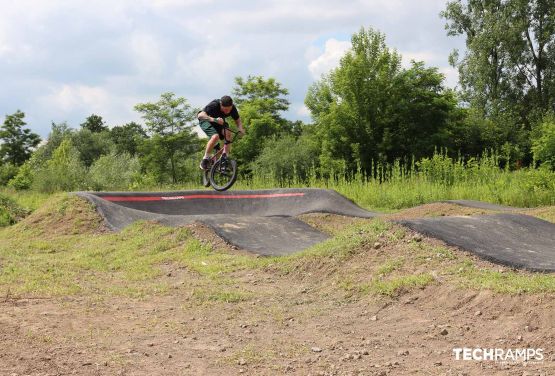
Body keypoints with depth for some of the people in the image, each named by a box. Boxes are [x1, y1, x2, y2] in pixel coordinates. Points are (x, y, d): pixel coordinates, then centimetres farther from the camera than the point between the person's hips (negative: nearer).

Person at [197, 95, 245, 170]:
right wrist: (214, 119, -61)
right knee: (215, 136, -33)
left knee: (228, 133, -27)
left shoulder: (233, 108, -21)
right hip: (206, 121, -5)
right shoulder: (214, 105, -36)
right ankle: (205, 159, -16)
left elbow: (237, 120, -4)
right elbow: (200, 115, -46)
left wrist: (240, 128, -27)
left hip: (219, 122, 5)